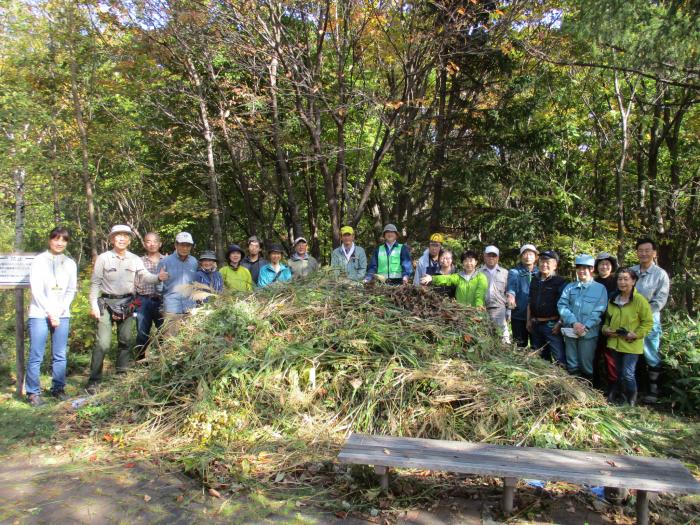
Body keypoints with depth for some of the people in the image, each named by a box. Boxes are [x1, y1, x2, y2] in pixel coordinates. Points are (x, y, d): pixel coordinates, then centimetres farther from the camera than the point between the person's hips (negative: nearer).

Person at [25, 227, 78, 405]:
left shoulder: (70, 263, 9)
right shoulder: (39, 261, -1)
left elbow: (71, 291, 9)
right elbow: (36, 289, -5)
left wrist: (59, 312, -3)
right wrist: (50, 313, -9)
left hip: (62, 315, 3)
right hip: (40, 314, -3)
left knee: (60, 355, 4)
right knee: (36, 356, -3)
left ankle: (58, 388, 14)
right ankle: (33, 392, 5)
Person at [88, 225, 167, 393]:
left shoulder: (135, 260, 5)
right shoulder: (103, 258, 0)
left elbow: (145, 276, -11)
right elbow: (95, 283, 0)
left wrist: (158, 277, -33)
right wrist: (94, 305, -7)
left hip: (127, 303, 3)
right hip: (107, 303, -3)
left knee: (126, 340, 10)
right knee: (103, 343, -8)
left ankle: (122, 374, 23)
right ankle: (94, 380, 0)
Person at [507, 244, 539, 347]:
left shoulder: (540, 273, 10)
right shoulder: (514, 272, 2)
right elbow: (511, 285, -17)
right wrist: (510, 295, -38)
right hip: (519, 316, -2)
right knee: (520, 346, 4)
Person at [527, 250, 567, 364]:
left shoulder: (560, 282, -8)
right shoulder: (535, 281, 12)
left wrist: (560, 323, -16)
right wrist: (529, 320, 13)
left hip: (552, 324, -7)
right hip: (536, 325, 7)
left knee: (559, 358, -9)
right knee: (540, 356, 18)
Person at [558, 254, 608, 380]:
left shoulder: (600, 288, 1)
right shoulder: (569, 287, 9)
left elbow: (598, 311, -6)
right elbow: (562, 305, -1)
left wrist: (585, 326, -17)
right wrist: (573, 323, -15)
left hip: (589, 333, -3)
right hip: (570, 331, 3)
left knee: (587, 365, 5)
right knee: (572, 365, 10)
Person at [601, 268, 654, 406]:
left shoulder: (639, 300, -11)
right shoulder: (612, 299, 6)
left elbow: (648, 322, -9)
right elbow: (608, 318, 19)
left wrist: (636, 334, -19)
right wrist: (606, 329, 1)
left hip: (631, 345, -5)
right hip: (615, 343, 6)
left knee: (628, 374, -7)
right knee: (619, 373, 19)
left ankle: (631, 401, 14)